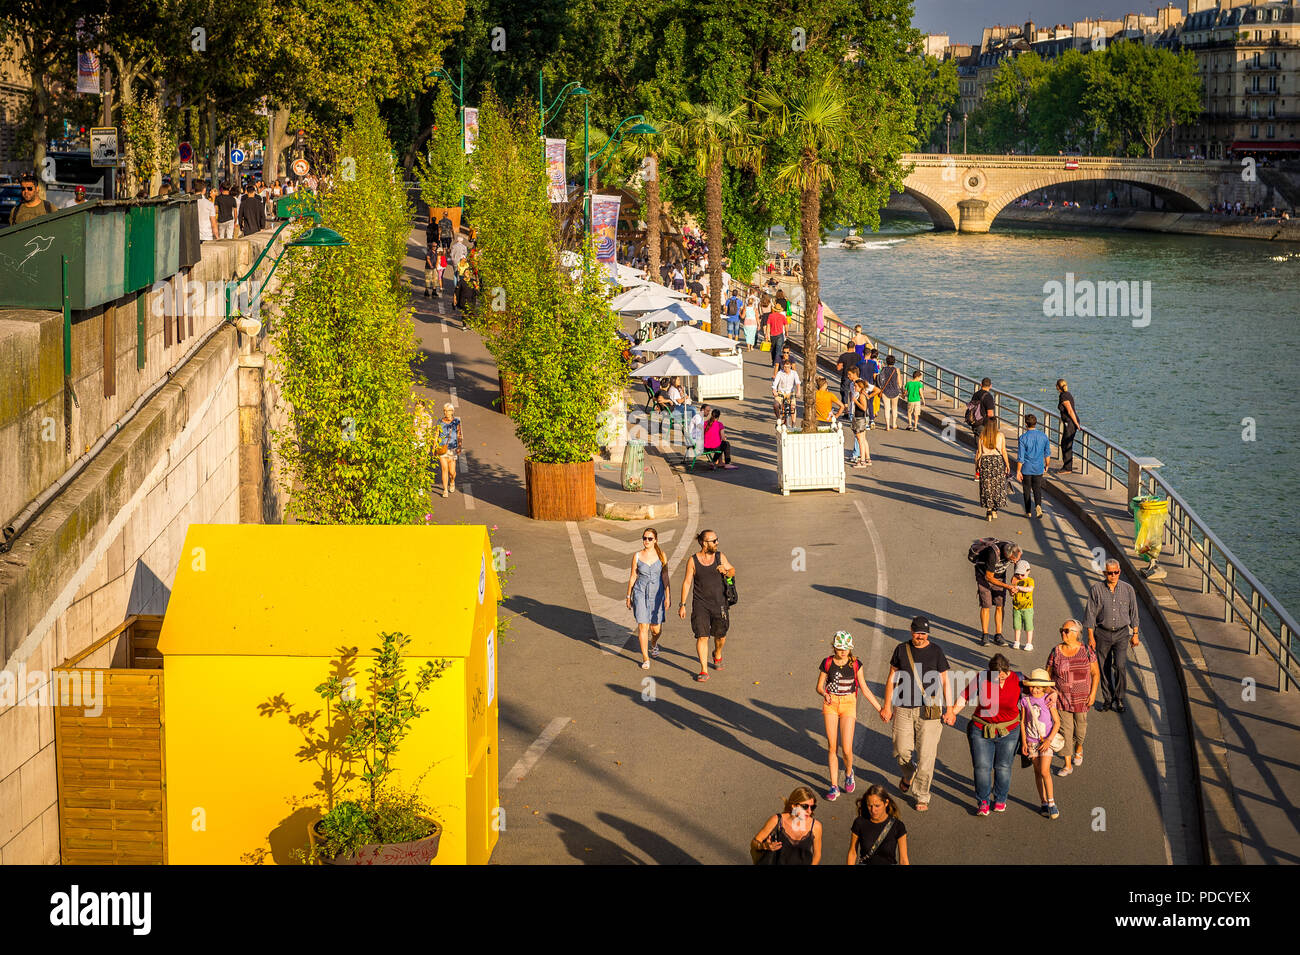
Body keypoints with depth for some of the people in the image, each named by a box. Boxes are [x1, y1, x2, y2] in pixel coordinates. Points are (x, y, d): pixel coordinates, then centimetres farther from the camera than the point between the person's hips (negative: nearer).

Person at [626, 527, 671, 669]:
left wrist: (667, 596, -3)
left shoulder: (661, 555, -1)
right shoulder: (637, 556, -1)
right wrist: (628, 596, 8)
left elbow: (665, 577, 1)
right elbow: (633, 577, 5)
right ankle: (645, 658, 1)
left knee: (656, 628, 5)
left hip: (657, 593, 1)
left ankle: (654, 644, 41)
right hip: (640, 593, -1)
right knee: (643, 626, -9)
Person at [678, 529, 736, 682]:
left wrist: (726, 571, -15)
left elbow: (733, 571, 9)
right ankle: (704, 671, -4)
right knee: (702, 636, -9)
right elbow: (687, 582, -2)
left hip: (719, 603, 2)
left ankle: (717, 655, 45)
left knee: (720, 635, 12)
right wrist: (682, 605, -2)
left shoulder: (720, 556, -1)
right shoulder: (693, 560, -7)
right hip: (700, 604, -2)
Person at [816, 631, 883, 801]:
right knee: (832, 747, -2)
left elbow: (865, 689, 6)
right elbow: (819, 686, 6)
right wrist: (825, 694, -17)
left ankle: (848, 773, 26)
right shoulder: (827, 663, -1)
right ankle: (834, 786, 7)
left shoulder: (855, 664, -1)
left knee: (846, 749, -7)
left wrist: (880, 708, 5)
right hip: (830, 704, 0)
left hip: (848, 704, 0)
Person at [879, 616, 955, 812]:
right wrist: (887, 706, 9)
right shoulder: (902, 649, 5)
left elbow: (945, 682, 3)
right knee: (901, 751, 3)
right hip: (903, 709, 2)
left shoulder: (935, 651, -1)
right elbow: (892, 679, 12)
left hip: (929, 710, -2)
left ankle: (922, 796, 7)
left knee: (926, 755, -4)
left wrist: (950, 709, 0)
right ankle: (908, 775, 37)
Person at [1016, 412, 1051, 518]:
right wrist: (1047, 466, 22)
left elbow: (1020, 457, -13)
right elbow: (1047, 454, 7)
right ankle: (1038, 505, -16)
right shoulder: (1043, 436, -3)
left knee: (1027, 490, 11)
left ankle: (1028, 512, 17)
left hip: (1026, 469, -2)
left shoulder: (1023, 438, -13)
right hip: (1038, 469, 2)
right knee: (1037, 489, 10)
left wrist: (1018, 471, -6)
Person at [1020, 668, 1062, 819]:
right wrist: (1024, 742, 1)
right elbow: (1022, 722, 5)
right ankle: (1044, 802, 17)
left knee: (1044, 771, -13)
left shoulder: (1049, 701, -8)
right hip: (1031, 741, 3)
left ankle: (1051, 802, -3)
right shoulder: (1026, 701, -1)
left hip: (1046, 741, -3)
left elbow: (1057, 722, -5)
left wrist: (1049, 740, -13)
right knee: (1037, 771, 7)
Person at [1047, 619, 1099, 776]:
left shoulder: (1086, 651, -8)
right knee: (1065, 730, -1)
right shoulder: (1056, 652, -5)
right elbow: (1048, 674, 3)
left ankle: (1079, 748, 46)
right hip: (1062, 698, 1)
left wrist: (1093, 693, -9)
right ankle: (1067, 765, 7)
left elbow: (1096, 673, -2)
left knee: (1080, 729, 12)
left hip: (1081, 698, -1)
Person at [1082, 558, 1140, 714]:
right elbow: (1091, 614, -3)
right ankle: (1107, 700, 19)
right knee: (1104, 668, 5)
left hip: (1121, 633, 0)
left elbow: (1133, 612, 8)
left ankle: (1119, 700, 0)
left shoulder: (1128, 589, -1)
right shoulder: (1097, 589, -6)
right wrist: (1090, 636, -5)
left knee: (1120, 666, -13)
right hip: (1102, 633, 0)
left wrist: (1135, 634, 8)